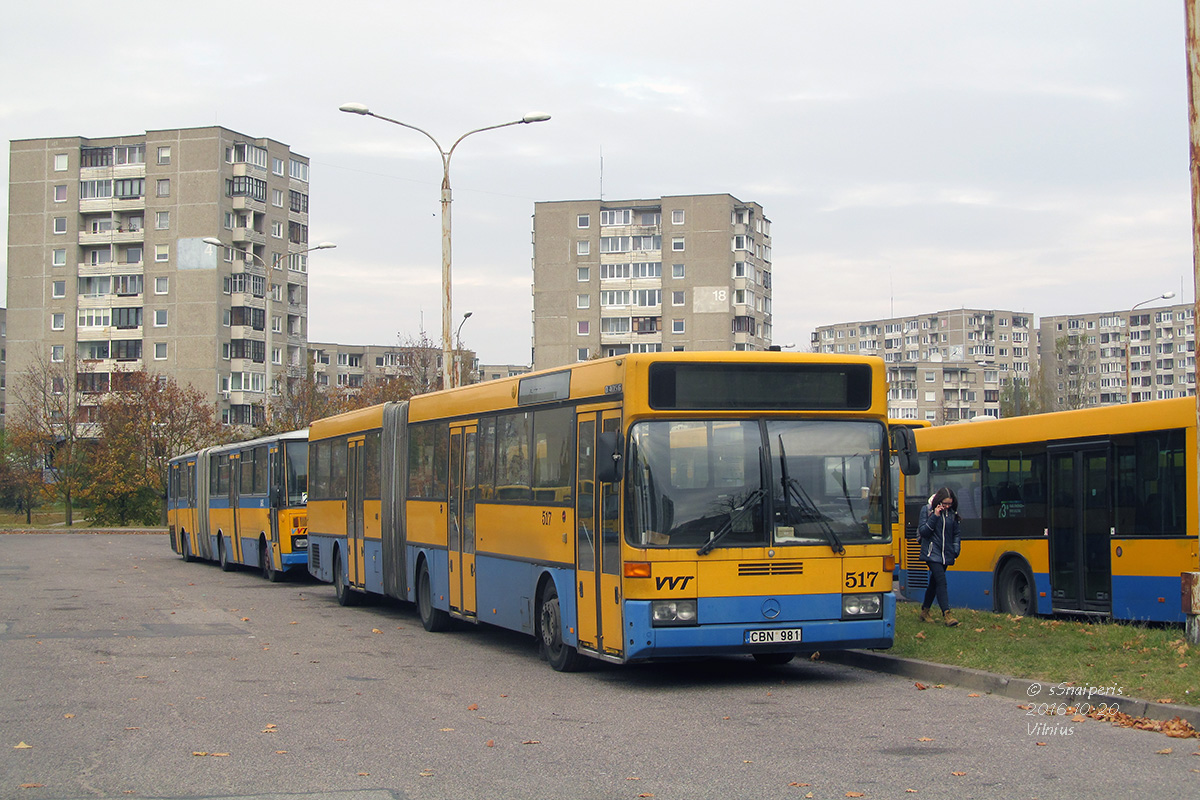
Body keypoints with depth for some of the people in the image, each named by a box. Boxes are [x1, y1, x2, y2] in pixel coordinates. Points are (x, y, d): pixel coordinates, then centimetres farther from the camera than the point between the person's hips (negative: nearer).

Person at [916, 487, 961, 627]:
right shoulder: (927, 509, -4)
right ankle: (946, 614, -21)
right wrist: (935, 516, -18)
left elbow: (956, 534, 16)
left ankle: (925, 611, 27)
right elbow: (923, 531, -10)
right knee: (941, 581, -17)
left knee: (934, 582, 14)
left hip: (946, 555, 5)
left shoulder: (952, 513, 7)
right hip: (932, 553, -5)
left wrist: (955, 549, 4)